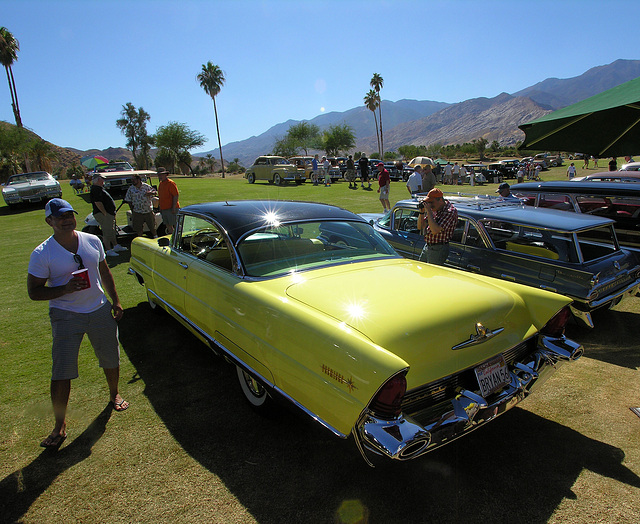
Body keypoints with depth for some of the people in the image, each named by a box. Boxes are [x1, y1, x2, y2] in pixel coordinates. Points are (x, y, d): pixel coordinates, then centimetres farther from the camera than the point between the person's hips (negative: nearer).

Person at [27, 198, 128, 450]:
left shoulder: (92, 241, -1)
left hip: (100, 310, 3)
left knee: (111, 359, 16)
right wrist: (65, 289, -26)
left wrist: (115, 301, 10)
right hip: (66, 316, -3)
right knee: (61, 373, -3)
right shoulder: (42, 254, -12)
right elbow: (34, 292, -9)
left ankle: (114, 394, 43)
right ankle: (60, 426, 13)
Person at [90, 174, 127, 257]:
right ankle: (108, 250, -1)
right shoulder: (95, 189, -16)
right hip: (103, 215, -11)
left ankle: (116, 246, 30)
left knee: (112, 231, 19)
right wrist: (105, 213, -23)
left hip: (109, 214, 11)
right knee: (107, 233, -6)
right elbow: (98, 203, -25)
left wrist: (113, 214, 20)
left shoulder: (99, 188, 18)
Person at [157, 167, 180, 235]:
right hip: (164, 209, 9)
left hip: (171, 208, -9)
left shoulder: (170, 183, -11)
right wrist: (160, 207, 19)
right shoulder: (160, 183, 16)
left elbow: (176, 195, -16)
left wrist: (173, 207, -20)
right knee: (167, 225, 13)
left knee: (175, 225, -7)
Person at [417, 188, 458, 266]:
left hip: (438, 250, -9)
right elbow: (420, 227, 13)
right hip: (427, 246, 9)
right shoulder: (435, 210, 9)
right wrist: (422, 212, -3)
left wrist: (429, 211, -22)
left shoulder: (450, 212, -18)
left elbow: (435, 231, -28)